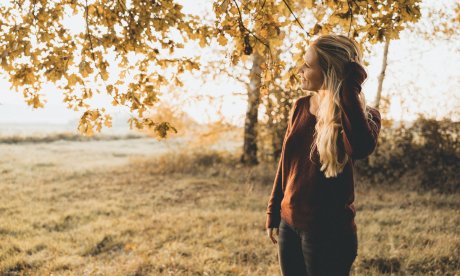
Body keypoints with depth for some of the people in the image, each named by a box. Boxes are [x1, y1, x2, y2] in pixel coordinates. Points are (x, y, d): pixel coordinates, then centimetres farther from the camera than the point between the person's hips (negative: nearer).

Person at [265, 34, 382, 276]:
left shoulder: (362, 114, -11)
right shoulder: (300, 106, 3)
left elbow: (361, 148, -35)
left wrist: (349, 89, -27)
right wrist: (273, 213, 15)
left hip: (329, 229, -5)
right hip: (289, 223, 5)